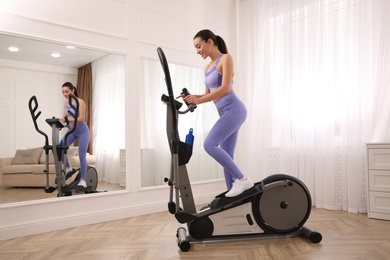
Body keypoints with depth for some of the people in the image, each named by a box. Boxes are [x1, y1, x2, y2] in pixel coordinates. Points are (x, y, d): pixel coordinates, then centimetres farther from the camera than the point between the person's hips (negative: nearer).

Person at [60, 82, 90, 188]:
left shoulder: (80, 102, -15)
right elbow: (65, 117, 6)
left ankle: (83, 180, 2)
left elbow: (81, 119, -22)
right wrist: (61, 120, -17)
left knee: (82, 156, -7)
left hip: (82, 131, -6)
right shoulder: (66, 103, 4)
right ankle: (68, 167, 9)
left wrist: (68, 120, -34)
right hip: (72, 130, 6)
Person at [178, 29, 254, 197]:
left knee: (209, 144, -20)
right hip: (225, 113, 9)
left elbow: (225, 88, -14)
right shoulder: (207, 68, 20)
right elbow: (208, 94, 20)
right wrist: (191, 97, 1)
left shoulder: (226, 58, -3)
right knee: (226, 157, 3)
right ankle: (233, 191, 7)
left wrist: (199, 101, -18)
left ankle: (241, 179, -12)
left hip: (234, 109, -8)